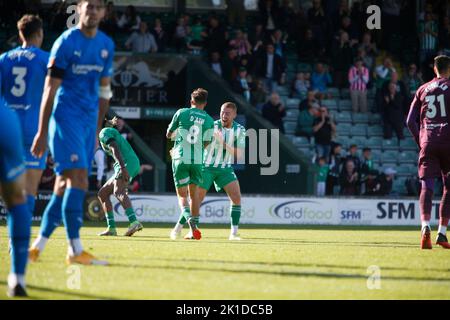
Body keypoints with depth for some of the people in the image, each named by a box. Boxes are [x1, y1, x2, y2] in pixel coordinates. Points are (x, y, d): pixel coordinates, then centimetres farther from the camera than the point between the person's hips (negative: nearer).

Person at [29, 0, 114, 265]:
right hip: (66, 117, -6)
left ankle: (38, 245, 14)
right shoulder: (66, 42, -8)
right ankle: (75, 250, -17)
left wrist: (97, 129, 19)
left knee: (65, 184, 6)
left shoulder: (106, 45, 11)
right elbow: (50, 89, -9)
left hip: (89, 121, 6)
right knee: (78, 180, -15)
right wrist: (42, 132, -11)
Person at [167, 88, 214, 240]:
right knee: (194, 193, 13)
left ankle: (190, 221, -21)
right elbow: (205, 144, 7)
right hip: (197, 160, 2)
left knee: (182, 195, 4)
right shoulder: (209, 121, 6)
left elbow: (168, 135, 9)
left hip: (180, 159, -2)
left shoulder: (181, 113, 0)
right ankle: (193, 230, 10)